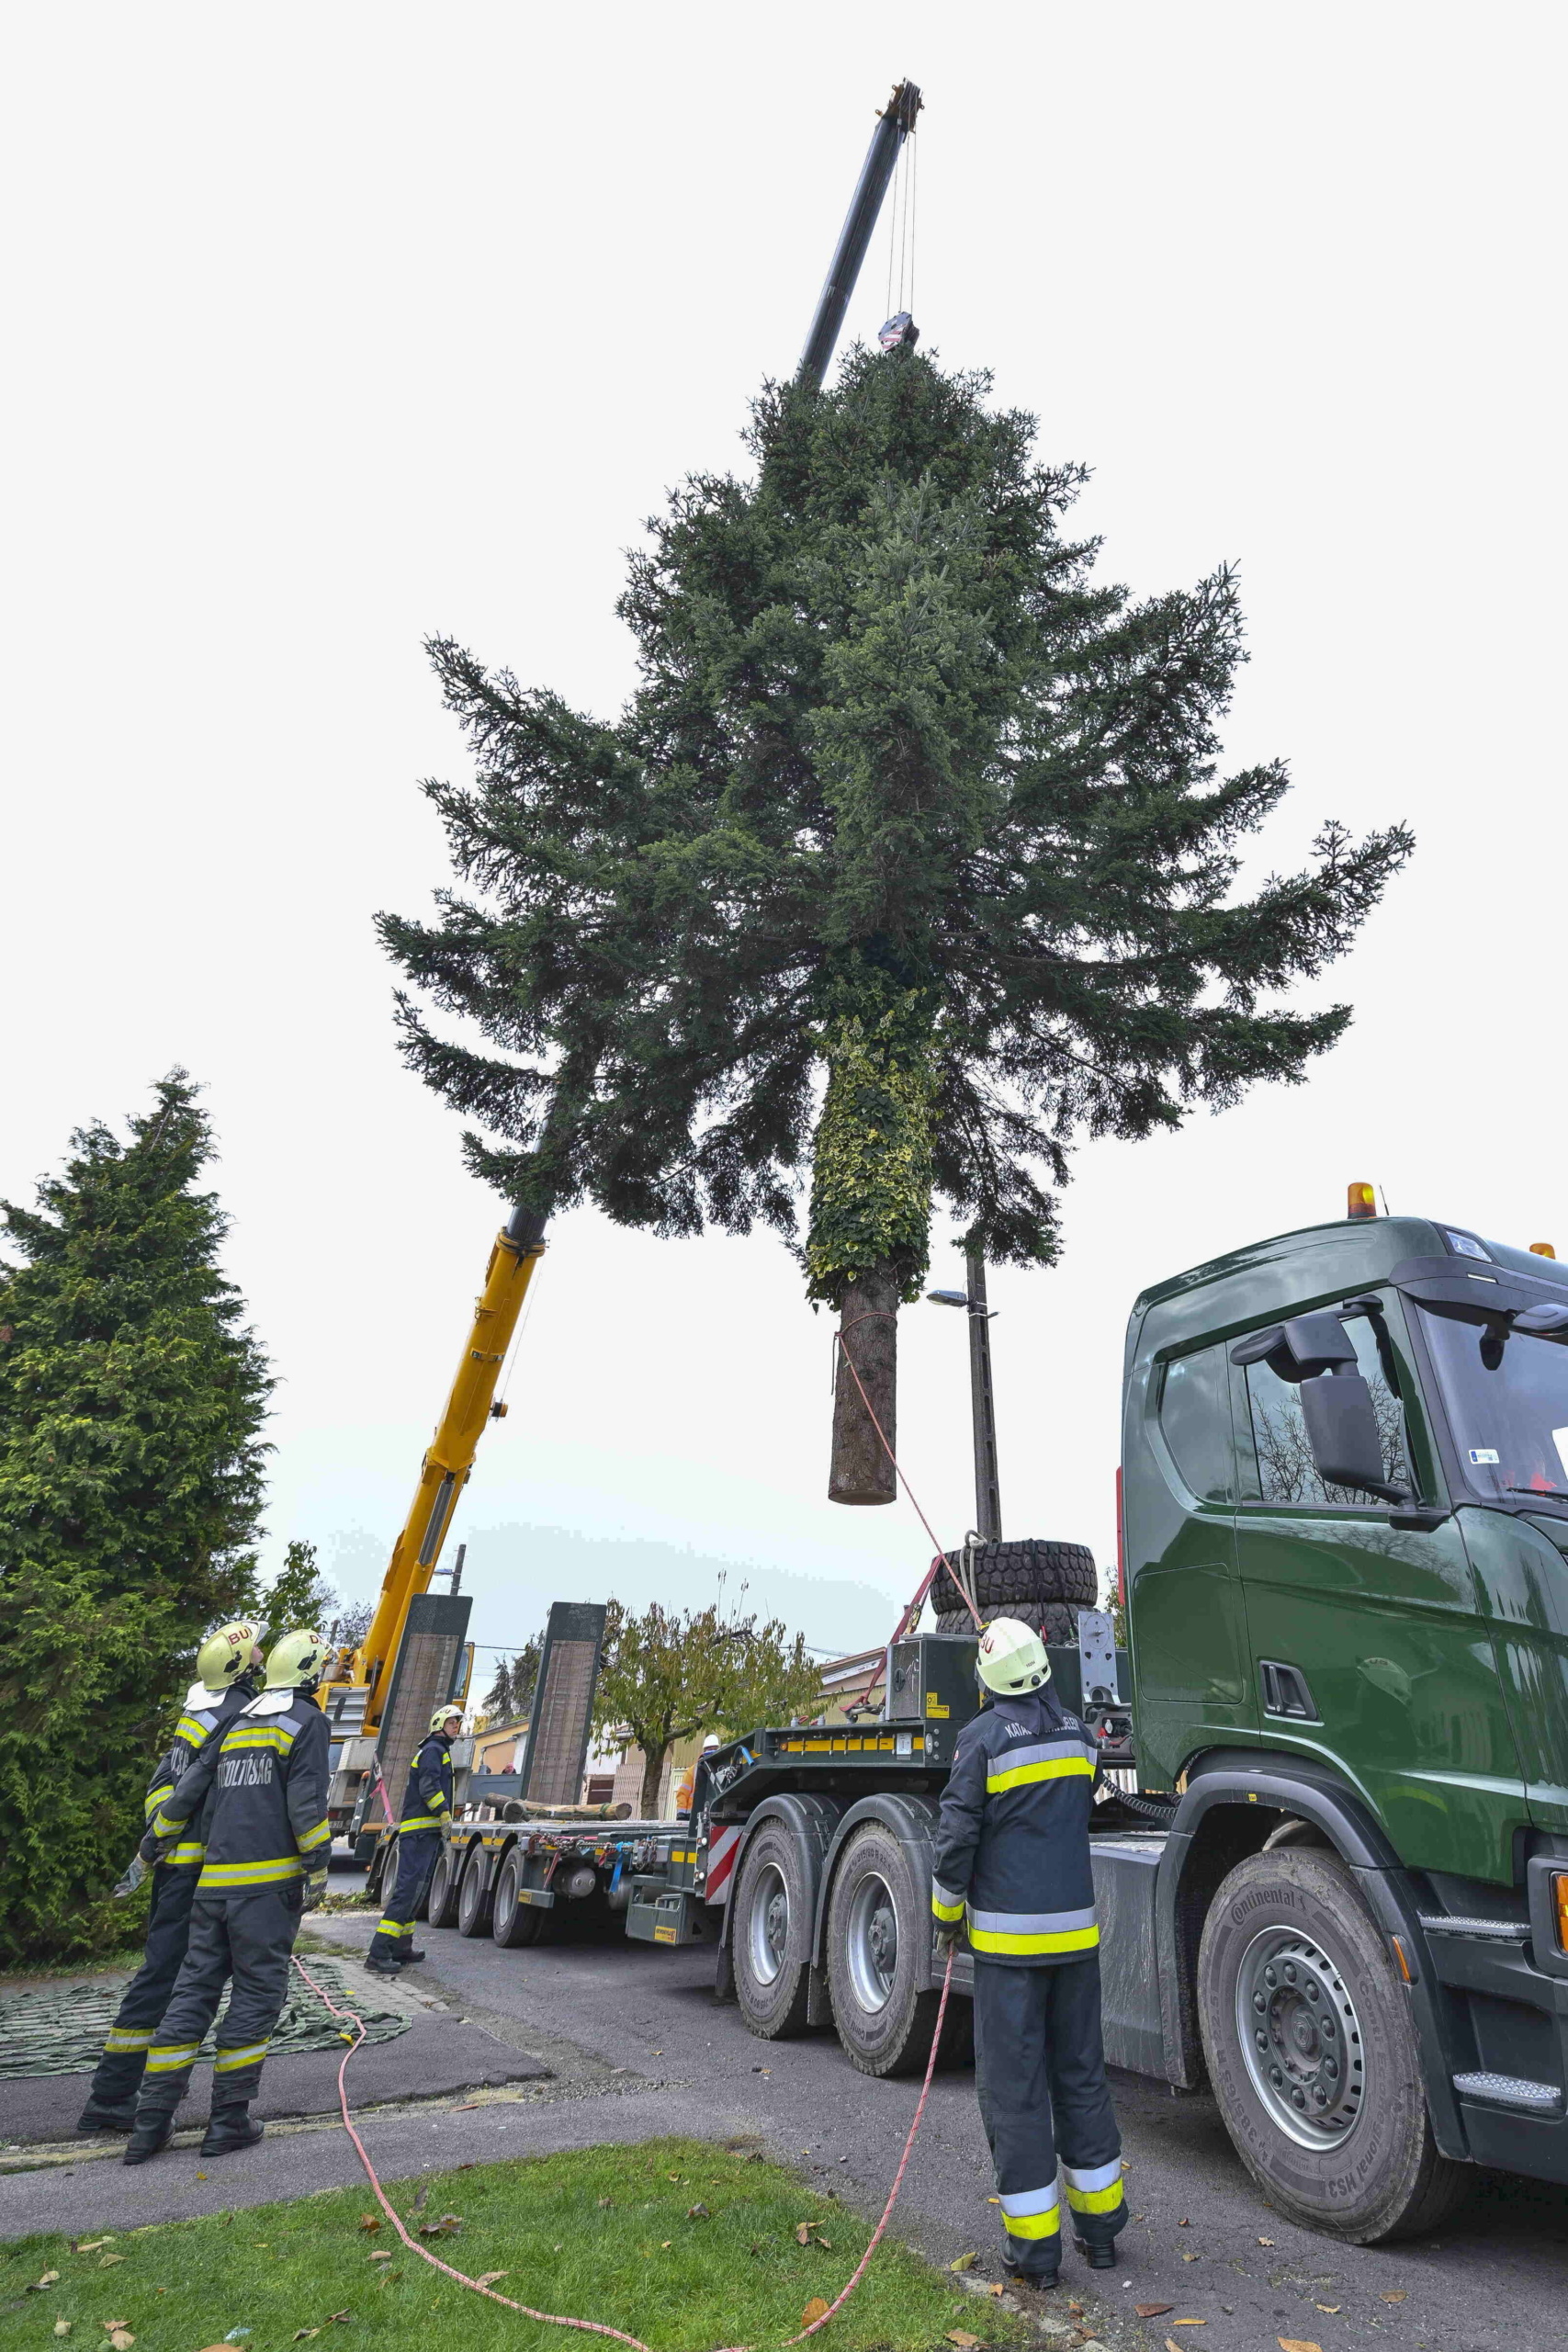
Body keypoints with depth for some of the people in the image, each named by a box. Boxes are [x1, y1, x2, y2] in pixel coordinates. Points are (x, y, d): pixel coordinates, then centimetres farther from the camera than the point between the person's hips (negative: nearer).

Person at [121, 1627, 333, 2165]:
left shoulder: (237, 1723, 15)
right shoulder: (307, 1721, -6)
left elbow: (187, 1790, 15)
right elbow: (306, 1802, -13)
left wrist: (152, 1845, 28)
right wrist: (317, 1871, -6)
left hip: (214, 1881, 7)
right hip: (267, 1882, -6)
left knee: (193, 1992, 12)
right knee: (257, 1993, 4)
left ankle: (151, 2122, 14)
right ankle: (229, 2121, 7)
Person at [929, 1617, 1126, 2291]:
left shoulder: (983, 1738, -14)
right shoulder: (1077, 1735, 3)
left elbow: (957, 1837, -13)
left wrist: (948, 1912, 1)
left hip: (1008, 1936, -5)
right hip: (1076, 1931, 6)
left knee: (1013, 2086, 6)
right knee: (1081, 2075, 19)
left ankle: (1034, 2247, 11)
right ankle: (1100, 2226, 29)